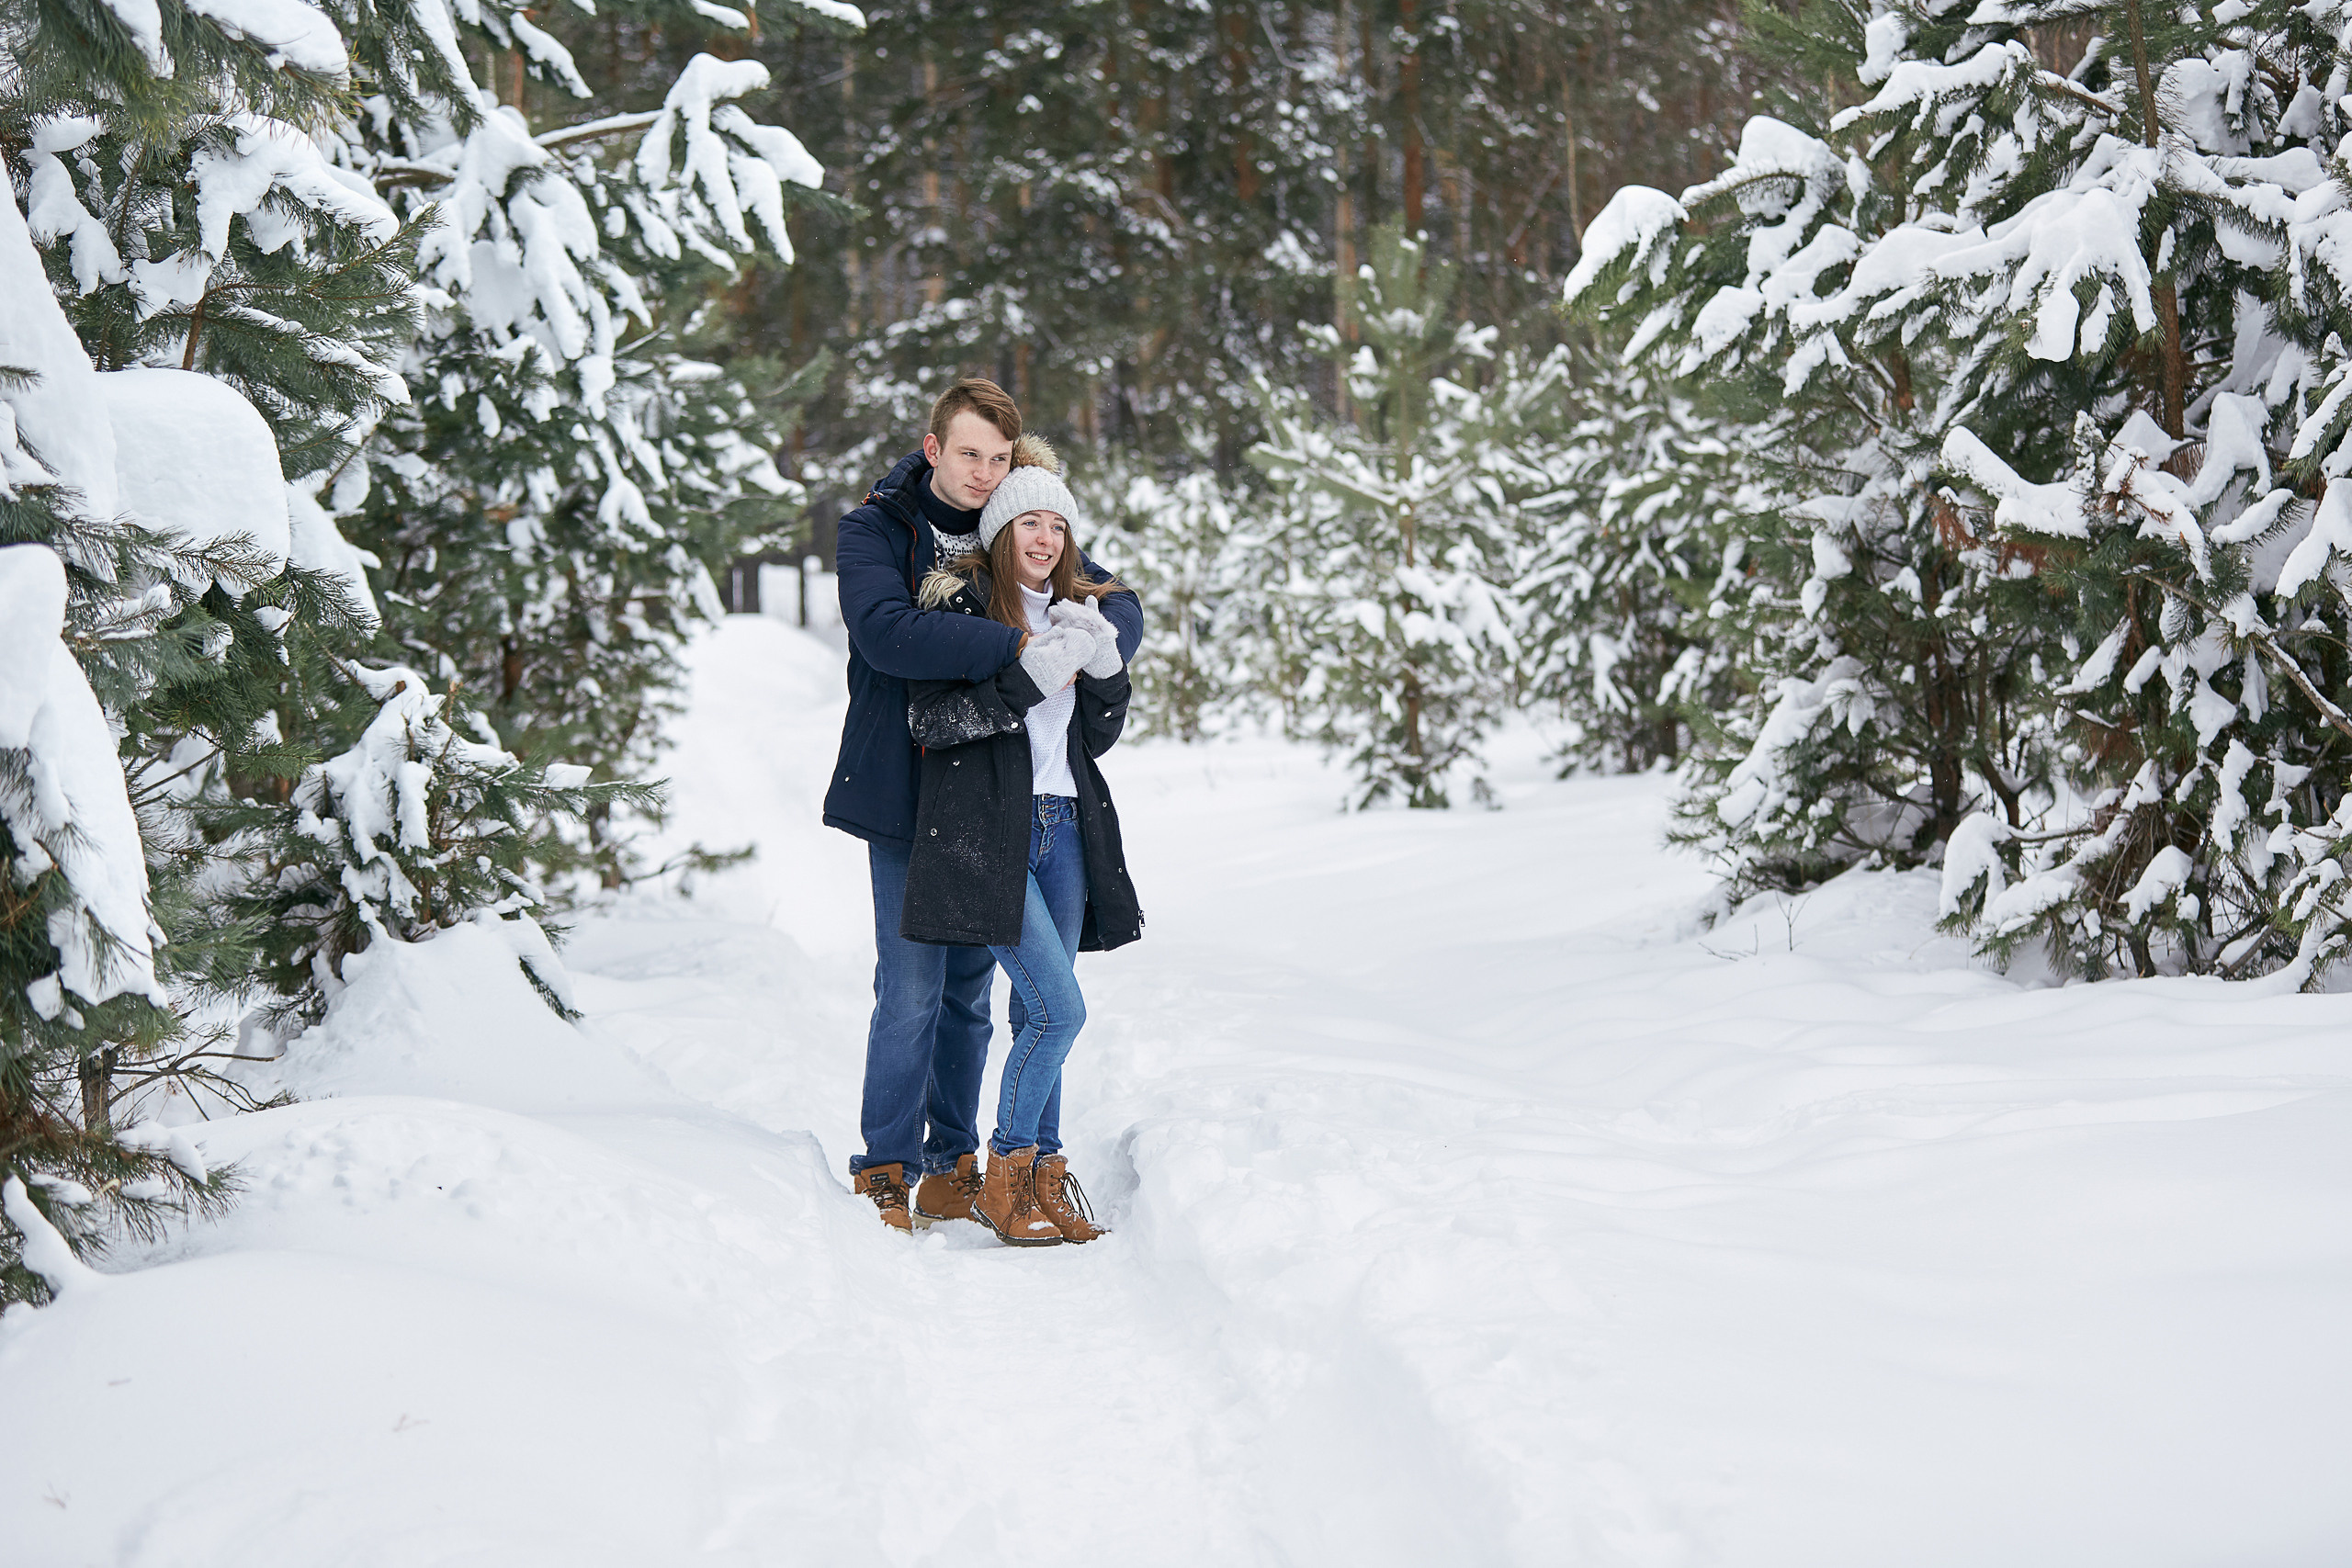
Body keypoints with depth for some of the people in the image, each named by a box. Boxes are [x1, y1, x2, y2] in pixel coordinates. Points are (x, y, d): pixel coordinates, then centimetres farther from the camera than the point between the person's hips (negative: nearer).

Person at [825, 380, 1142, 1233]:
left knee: (969, 986, 11)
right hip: (907, 795, -4)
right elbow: (885, 630, -25)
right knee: (913, 987, -6)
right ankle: (885, 1171, 6)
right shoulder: (873, 529, -7)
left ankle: (951, 1164, 21)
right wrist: (1015, 646, -32)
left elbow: (1121, 604, 6)